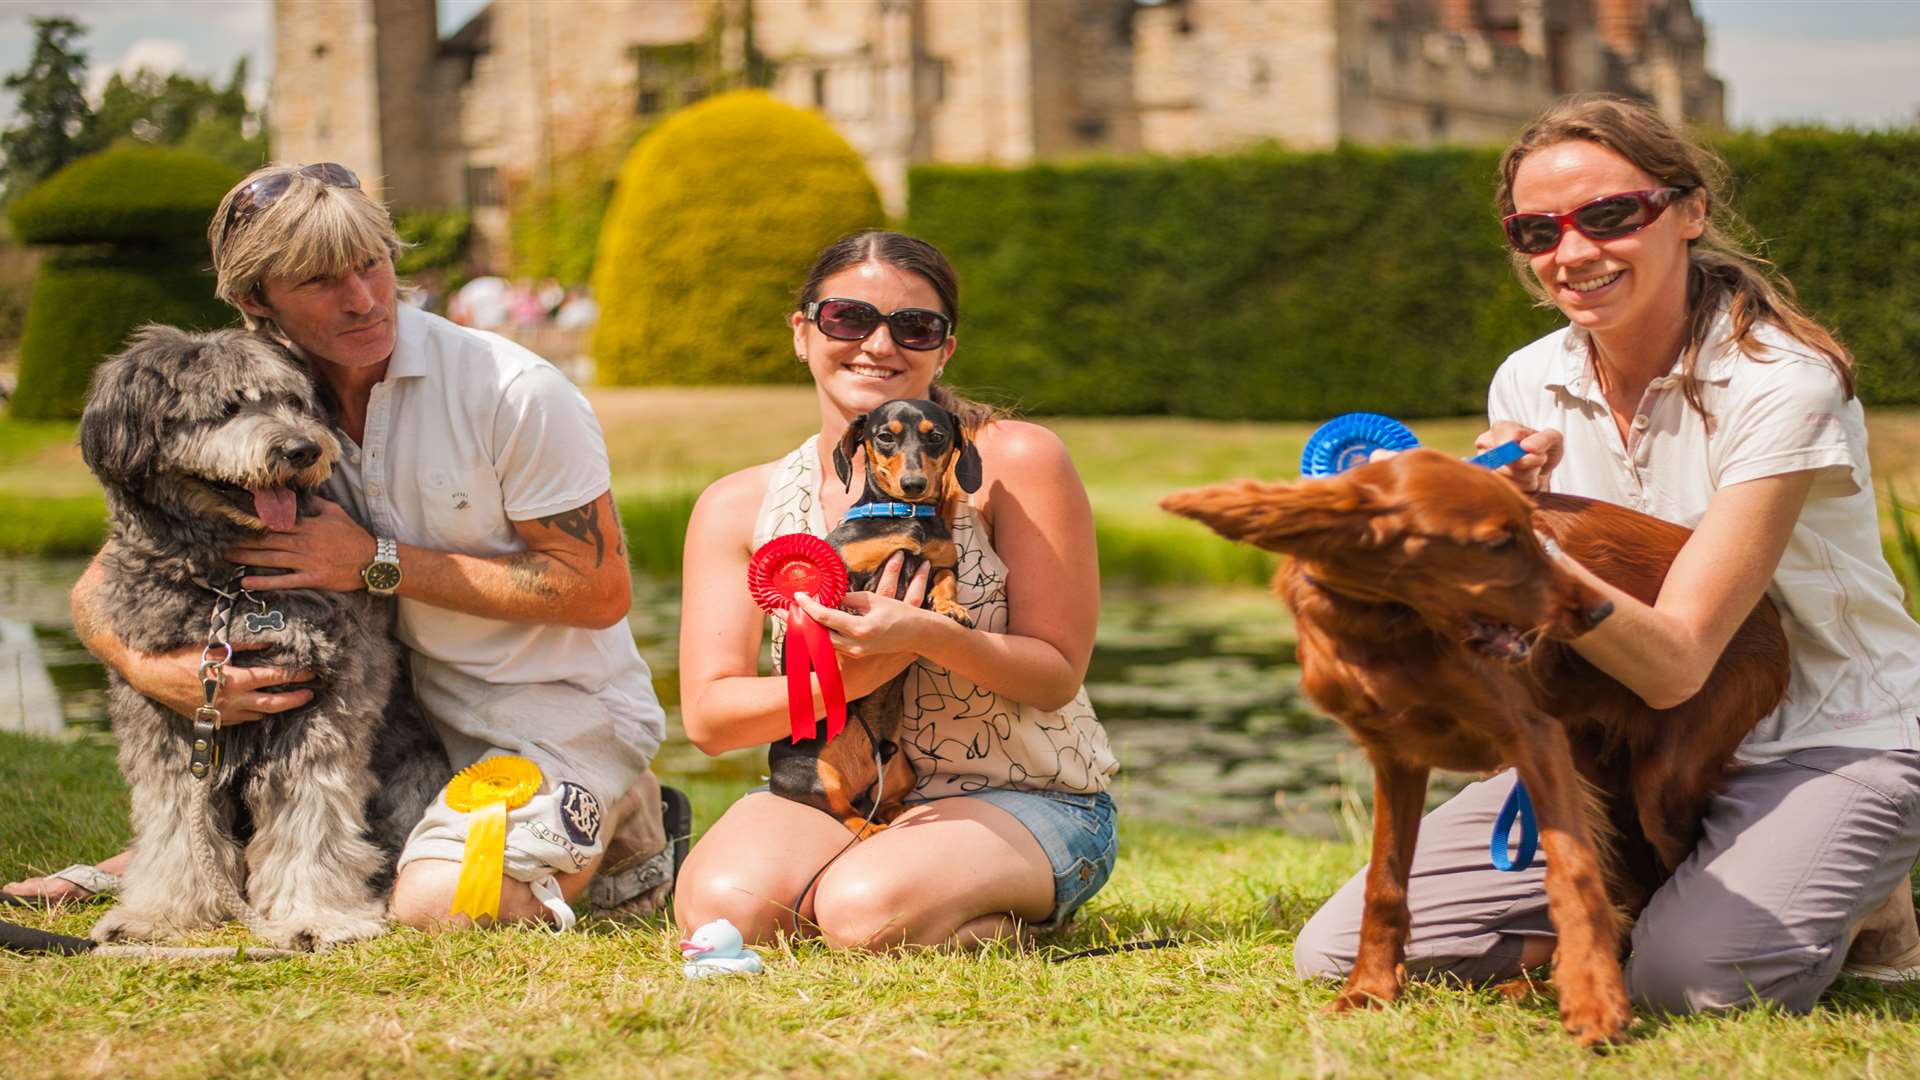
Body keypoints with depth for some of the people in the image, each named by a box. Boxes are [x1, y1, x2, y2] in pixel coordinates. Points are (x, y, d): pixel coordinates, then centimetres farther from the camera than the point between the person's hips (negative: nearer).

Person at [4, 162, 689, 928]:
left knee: (433, 906, -26)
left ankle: (621, 822, 0)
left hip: (561, 714, -5)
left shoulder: (512, 391, -19)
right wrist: (156, 672, -26)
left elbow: (600, 591, -18)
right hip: (410, 717, 5)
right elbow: (98, 588, 0)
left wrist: (378, 563, -22)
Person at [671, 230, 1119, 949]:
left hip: (1022, 801, -2)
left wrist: (925, 636, -30)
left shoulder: (1012, 464, -10)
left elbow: (1058, 674, -10)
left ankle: (1008, 922, 1)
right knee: (720, 905, -29)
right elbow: (708, 716, -7)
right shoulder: (738, 507, 0)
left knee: (866, 912, -33)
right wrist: (846, 680, -27)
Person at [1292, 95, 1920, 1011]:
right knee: (1338, 952, -9)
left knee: (1693, 979, -35)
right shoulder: (1530, 387, -2)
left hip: (1833, 738, -5)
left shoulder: (1781, 384, -19)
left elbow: (1674, 664, -26)